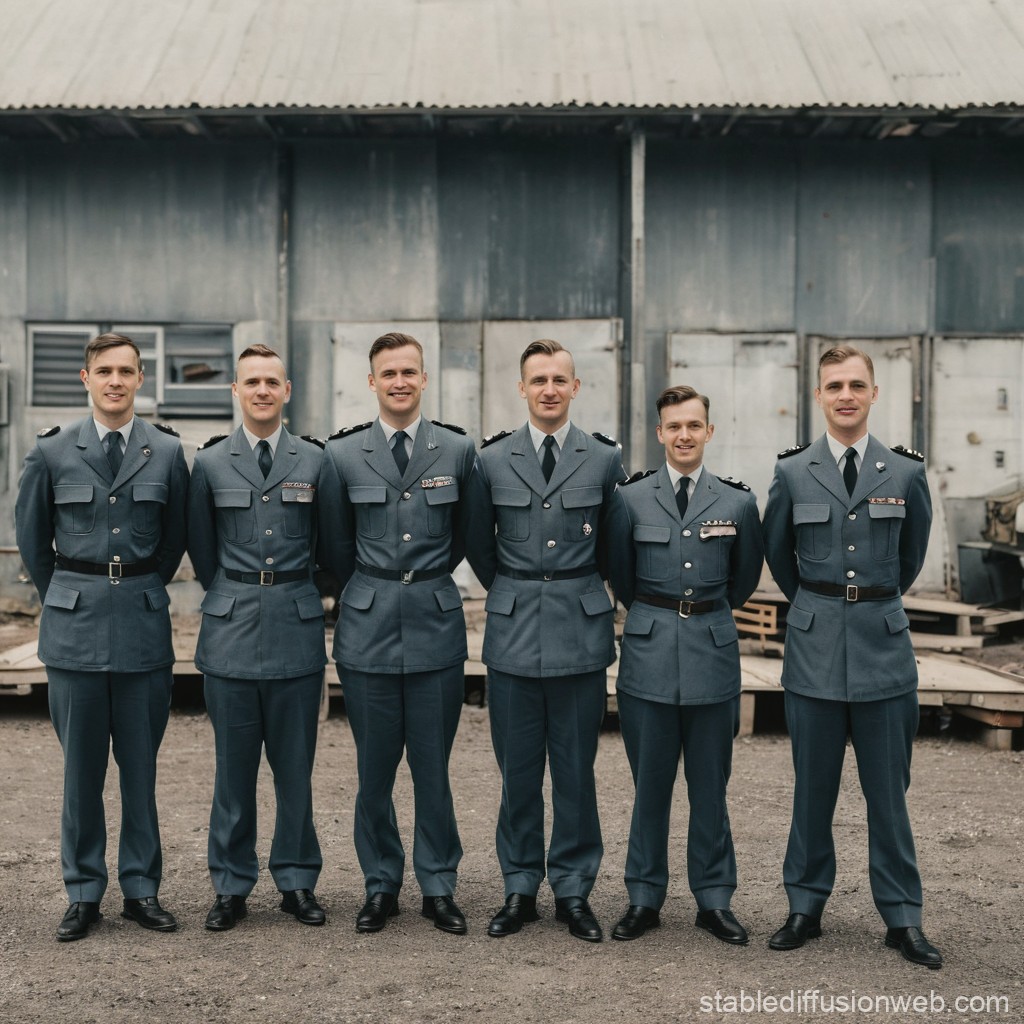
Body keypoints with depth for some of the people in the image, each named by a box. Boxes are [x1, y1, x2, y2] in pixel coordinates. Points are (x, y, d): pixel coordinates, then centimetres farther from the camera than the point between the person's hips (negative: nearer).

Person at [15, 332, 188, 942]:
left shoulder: (167, 452, 2)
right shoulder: (53, 453, 1)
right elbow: (31, 538, 12)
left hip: (144, 622, 0)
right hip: (75, 625, 0)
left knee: (141, 763, 6)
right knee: (82, 765, 6)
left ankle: (142, 889, 18)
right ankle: (84, 893, 16)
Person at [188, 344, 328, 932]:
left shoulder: (315, 460, 3)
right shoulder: (210, 463, 4)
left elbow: (329, 545, 11)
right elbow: (202, 551, 13)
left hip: (298, 627, 0)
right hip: (232, 630, 0)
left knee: (295, 765, 7)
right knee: (234, 766, 6)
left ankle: (298, 882, 19)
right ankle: (232, 887, 18)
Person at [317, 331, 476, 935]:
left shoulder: (460, 451, 2)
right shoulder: (342, 455, 1)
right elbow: (336, 549, 10)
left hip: (437, 624, 0)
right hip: (368, 626, 0)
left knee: (433, 766, 5)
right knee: (375, 767, 7)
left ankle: (440, 887, 19)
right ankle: (381, 886, 21)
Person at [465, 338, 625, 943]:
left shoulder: (605, 459, 1)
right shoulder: (492, 460, 4)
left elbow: (615, 547, 12)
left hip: (581, 630, -1)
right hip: (513, 631, 1)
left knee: (577, 769, 6)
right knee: (518, 769, 7)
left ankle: (574, 890, 18)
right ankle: (520, 889, 19)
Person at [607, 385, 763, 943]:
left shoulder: (737, 501, 2)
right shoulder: (631, 497, 1)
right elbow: (619, 576, 10)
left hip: (712, 651, 0)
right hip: (649, 652, 0)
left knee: (710, 785, 7)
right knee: (649, 782, 6)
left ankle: (713, 900, 19)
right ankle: (644, 898, 18)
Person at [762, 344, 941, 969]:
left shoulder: (906, 473, 2)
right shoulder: (793, 473, 1)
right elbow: (777, 554, 15)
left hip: (884, 643, 0)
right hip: (814, 647, 0)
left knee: (888, 789, 5)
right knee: (813, 787, 9)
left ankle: (902, 917, 15)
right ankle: (806, 906, 20)